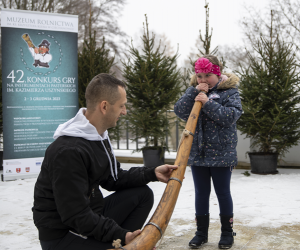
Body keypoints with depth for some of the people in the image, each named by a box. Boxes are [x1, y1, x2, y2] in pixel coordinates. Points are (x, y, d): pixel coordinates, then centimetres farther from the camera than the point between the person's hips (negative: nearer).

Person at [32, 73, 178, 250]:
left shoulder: (99, 136, 5)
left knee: (143, 194, 5)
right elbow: (76, 216, -27)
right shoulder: (69, 151, -27)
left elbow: (112, 179, 12)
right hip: (62, 235, -10)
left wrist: (152, 174, 3)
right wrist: (121, 236, -25)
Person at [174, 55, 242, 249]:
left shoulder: (229, 90, -4)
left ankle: (227, 232, 21)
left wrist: (208, 103, -23)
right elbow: (180, 111, -5)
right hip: (197, 153, 4)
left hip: (222, 154, -3)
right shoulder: (194, 90, 7)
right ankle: (201, 233, 21)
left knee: (223, 192, 6)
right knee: (201, 193, 10)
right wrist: (194, 92, -16)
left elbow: (231, 115, -17)